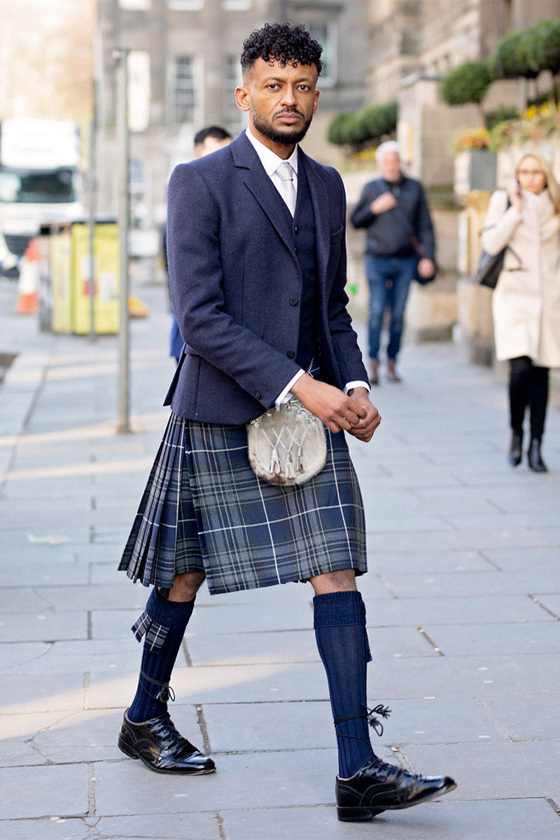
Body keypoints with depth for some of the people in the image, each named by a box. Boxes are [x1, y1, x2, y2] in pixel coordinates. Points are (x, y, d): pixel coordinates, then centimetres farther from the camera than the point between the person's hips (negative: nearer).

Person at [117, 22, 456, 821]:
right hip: (221, 417, -5)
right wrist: (297, 385, -22)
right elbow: (199, 316, -16)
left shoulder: (327, 186, 11)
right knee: (188, 573, 10)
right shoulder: (200, 183, -9)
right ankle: (145, 719, 33)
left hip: (310, 410, 5)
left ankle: (358, 770, -5)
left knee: (337, 570, -5)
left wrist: (354, 384, 0)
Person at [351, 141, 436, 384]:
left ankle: (392, 363, 9)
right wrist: (374, 208, -9)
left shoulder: (414, 188, 8)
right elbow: (355, 220, 9)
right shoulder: (371, 188, 7)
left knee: (398, 314, 2)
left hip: (405, 261, 1)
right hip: (377, 261, -1)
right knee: (377, 312, -7)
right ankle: (373, 364, -4)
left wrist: (427, 257, 0)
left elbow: (425, 226, 8)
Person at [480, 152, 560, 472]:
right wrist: (516, 209, -8)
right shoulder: (504, 200, 4)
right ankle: (516, 434, 5)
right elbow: (490, 243, -8)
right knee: (521, 366, -16)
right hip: (514, 294, -3)